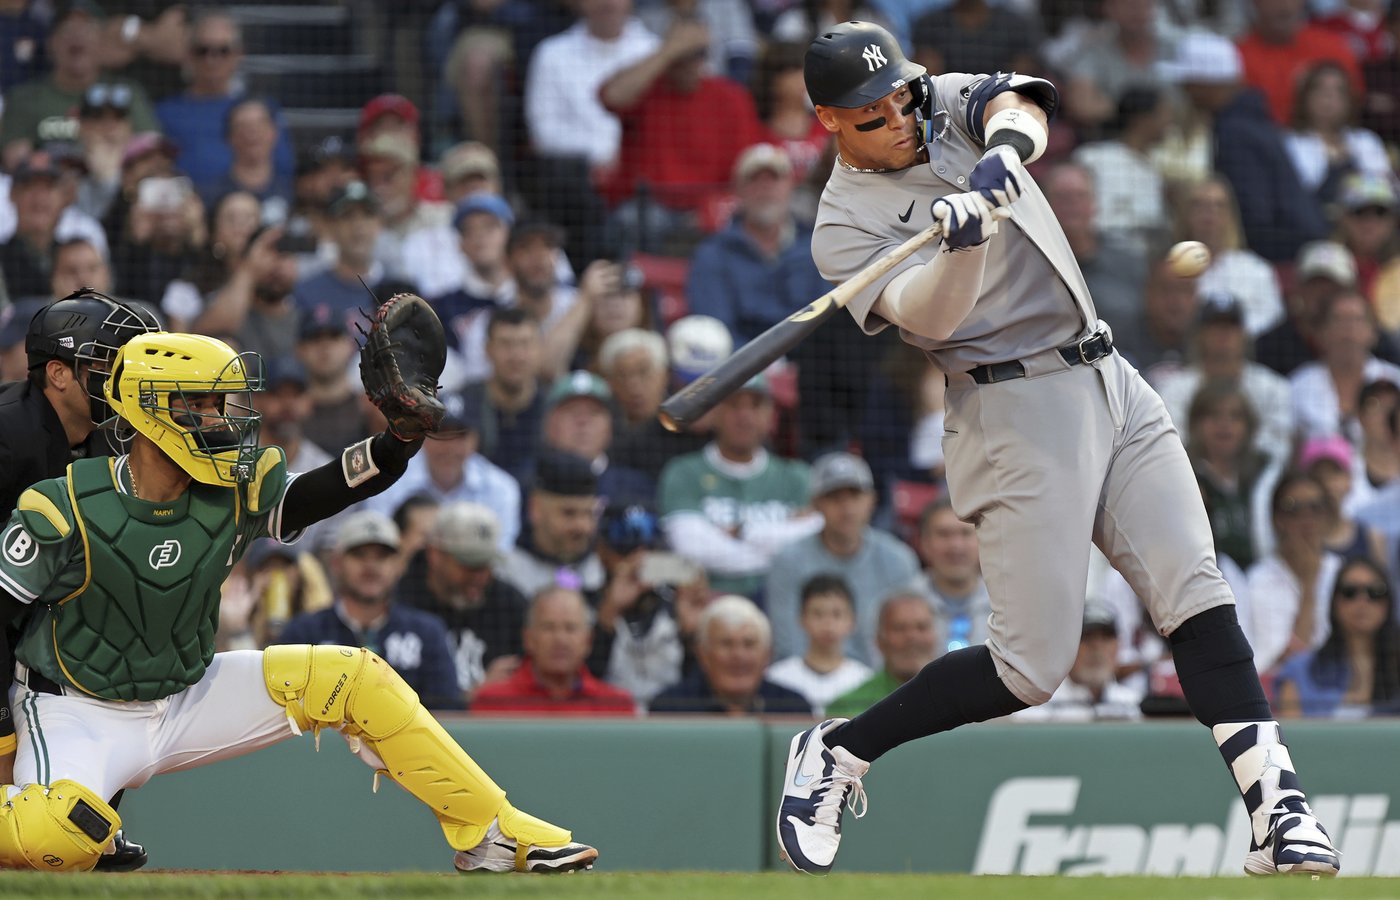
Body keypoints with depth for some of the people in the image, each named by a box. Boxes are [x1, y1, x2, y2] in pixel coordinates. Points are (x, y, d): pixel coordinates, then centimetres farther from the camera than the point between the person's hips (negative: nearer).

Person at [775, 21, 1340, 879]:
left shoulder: (948, 102, 11)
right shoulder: (846, 224, -5)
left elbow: (1022, 106, -10)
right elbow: (926, 312, -22)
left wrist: (1005, 145, -32)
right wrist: (963, 242, -42)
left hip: (1114, 387, 6)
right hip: (1019, 413, -6)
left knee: (1198, 594, -9)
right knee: (1032, 668, -8)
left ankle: (1278, 808, -15)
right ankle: (834, 754, 9)